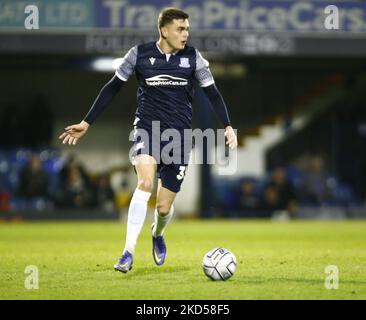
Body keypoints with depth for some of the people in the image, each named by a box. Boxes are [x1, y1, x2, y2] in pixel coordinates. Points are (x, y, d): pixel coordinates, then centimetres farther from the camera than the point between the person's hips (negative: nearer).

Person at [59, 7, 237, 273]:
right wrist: (87, 123, 6)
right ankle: (128, 252, -26)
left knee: (164, 207, 1)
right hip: (147, 128, -1)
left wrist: (228, 126, -7)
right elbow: (112, 88, 6)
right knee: (145, 181, -30)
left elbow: (213, 93, 7)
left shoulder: (193, 58, 0)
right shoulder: (139, 54, -3)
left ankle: (158, 234, 40)